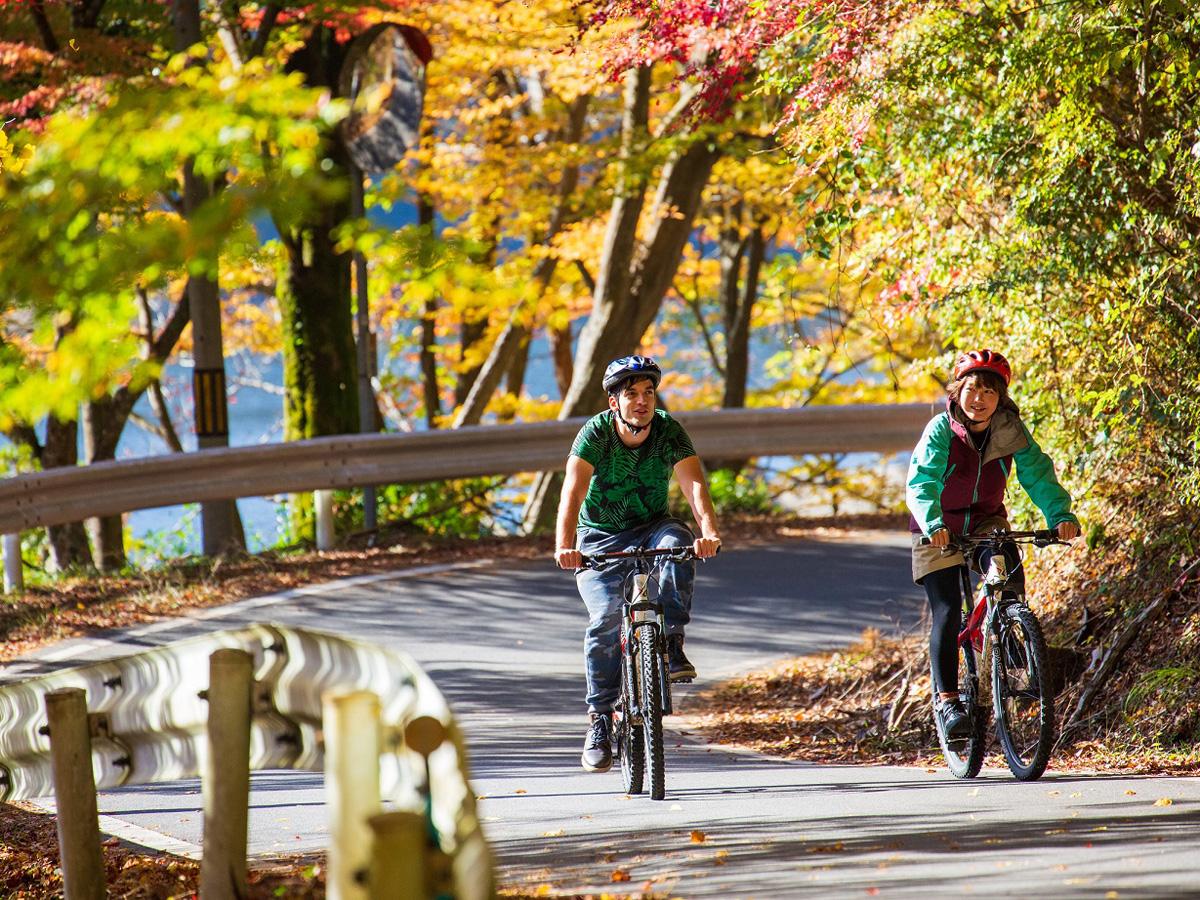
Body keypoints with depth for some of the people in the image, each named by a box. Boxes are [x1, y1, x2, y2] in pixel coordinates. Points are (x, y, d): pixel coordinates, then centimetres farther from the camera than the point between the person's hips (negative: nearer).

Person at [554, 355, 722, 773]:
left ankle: (672, 648, -26)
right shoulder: (595, 433, -19)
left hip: (651, 527, 1)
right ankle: (599, 719, -10)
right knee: (606, 620, -22)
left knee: (677, 541, -34)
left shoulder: (669, 431, -15)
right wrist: (565, 545, -50)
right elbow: (573, 490, -33)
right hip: (601, 537, -1)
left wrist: (708, 531, -48)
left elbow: (694, 484, -28)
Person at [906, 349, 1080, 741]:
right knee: (947, 613, -11)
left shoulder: (1010, 429, -12)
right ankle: (946, 698, -3)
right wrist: (933, 523, -50)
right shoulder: (941, 430, -21)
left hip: (986, 522, 2)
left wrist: (1060, 515, -35)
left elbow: (1037, 473, -17)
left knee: (1008, 569, -28)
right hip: (939, 531, -2)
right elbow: (921, 483, -32)